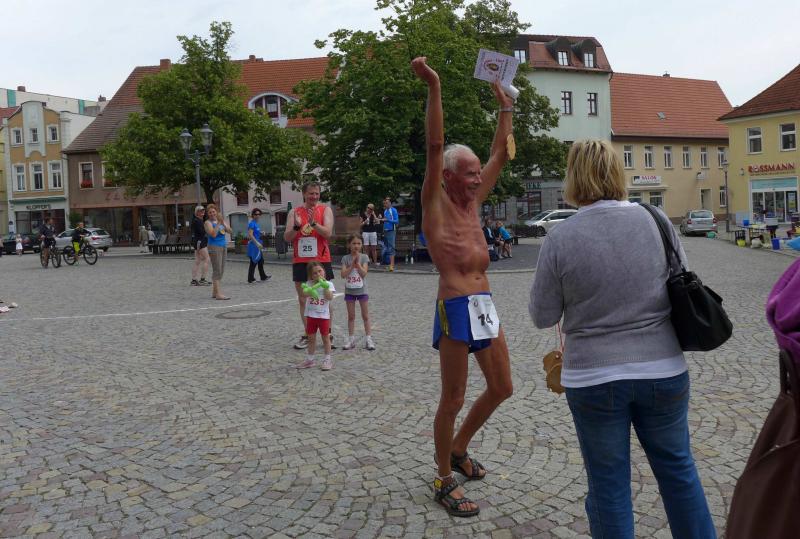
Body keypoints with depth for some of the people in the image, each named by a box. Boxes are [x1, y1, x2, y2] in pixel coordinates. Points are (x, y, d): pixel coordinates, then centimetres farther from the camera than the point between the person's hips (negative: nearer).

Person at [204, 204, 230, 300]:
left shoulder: (221, 220, 11)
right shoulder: (208, 222, -7)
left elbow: (229, 230, 1)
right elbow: (213, 234, -20)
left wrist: (223, 223, -14)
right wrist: (218, 223, -20)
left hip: (223, 246, 7)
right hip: (214, 247, -7)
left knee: (221, 270, 10)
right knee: (217, 270, -11)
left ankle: (214, 292, 18)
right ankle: (218, 293, -12)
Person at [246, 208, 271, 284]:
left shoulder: (256, 223, 15)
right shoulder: (252, 223, -14)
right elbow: (250, 235, -22)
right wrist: (257, 243, -26)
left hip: (257, 245, 10)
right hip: (253, 245, -10)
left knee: (261, 261, 14)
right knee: (253, 262, -5)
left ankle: (263, 277, 23)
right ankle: (251, 279, 2)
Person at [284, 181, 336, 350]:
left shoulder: (325, 210, 0)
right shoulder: (294, 212, 5)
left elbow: (328, 233, -13)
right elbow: (287, 238, -1)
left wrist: (313, 223, -27)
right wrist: (296, 226, -19)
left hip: (321, 260, -2)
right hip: (300, 261, 3)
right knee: (303, 300, 8)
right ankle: (307, 335, 18)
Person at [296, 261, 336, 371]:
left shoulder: (328, 284, -4)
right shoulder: (309, 284, 1)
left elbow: (330, 297, -16)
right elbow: (304, 294, -16)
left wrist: (325, 286, -24)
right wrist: (310, 291, -36)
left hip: (324, 315, -2)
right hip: (311, 315, 2)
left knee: (325, 337, 4)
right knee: (311, 338, 12)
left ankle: (327, 359, 14)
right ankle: (310, 359, 24)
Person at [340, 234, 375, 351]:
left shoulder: (364, 257, -5)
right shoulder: (345, 258, -2)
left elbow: (363, 273, -15)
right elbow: (343, 274, -13)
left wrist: (357, 262, -23)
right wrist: (352, 264, -21)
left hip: (361, 290, -1)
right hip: (349, 291, 1)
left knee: (365, 316, 5)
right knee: (351, 316, 9)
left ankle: (369, 339, 9)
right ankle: (351, 339, 15)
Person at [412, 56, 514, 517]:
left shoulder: (473, 202, 14)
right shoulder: (436, 203, -4)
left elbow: (501, 154, 19)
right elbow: (435, 148, -16)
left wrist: (505, 105, 21)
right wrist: (435, 88, -22)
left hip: (485, 305, 8)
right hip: (456, 307, -8)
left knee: (501, 388, 15)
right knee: (454, 399, 0)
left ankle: (458, 450, 36)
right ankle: (445, 482, 18)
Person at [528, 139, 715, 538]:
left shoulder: (559, 239, -13)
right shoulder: (655, 219, -5)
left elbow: (543, 317, -5)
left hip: (593, 379, -3)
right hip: (663, 370, 3)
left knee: (608, 483, 13)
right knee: (677, 467, 23)